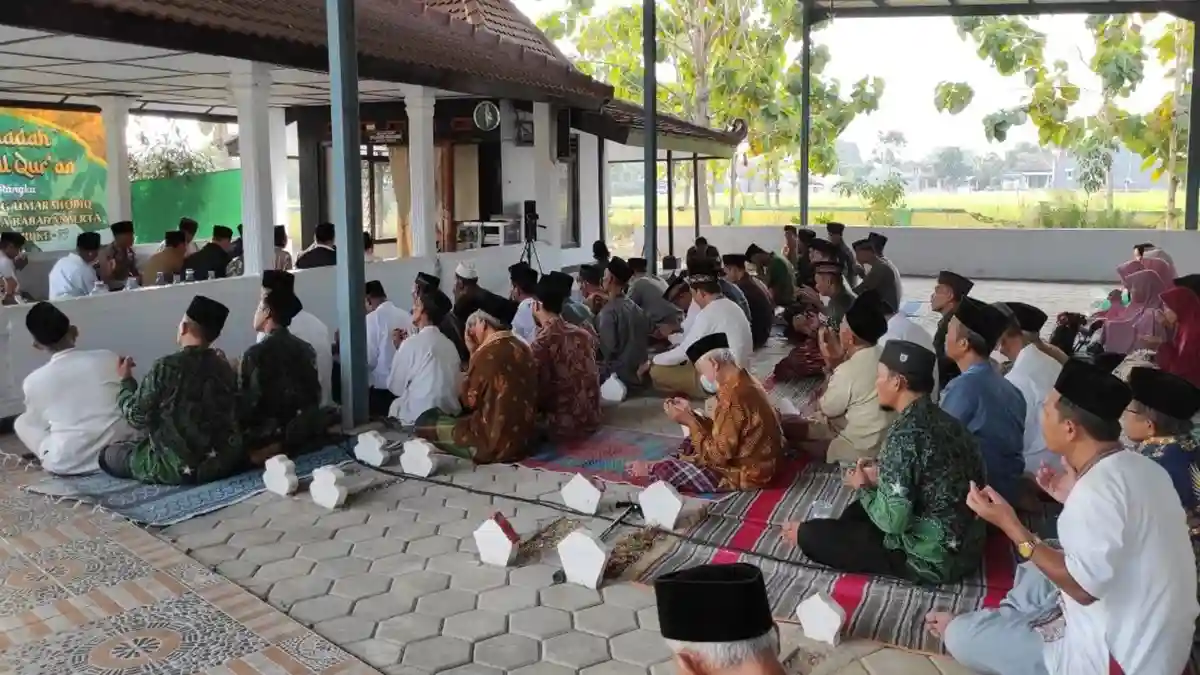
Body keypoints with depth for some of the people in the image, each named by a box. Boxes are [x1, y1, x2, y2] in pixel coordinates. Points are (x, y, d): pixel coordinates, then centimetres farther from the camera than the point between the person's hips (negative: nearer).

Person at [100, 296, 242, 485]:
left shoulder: (167, 366, -17)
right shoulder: (225, 368, -1)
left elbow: (137, 417, -11)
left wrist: (126, 381, 6)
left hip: (181, 468, -5)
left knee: (107, 455, 16)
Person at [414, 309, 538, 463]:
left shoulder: (487, 353, -16)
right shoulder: (523, 348, 6)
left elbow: (469, 400, -4)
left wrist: (473, 353, 0)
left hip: (495, 444, -8)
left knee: (424, 422, 3)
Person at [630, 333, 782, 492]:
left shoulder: (732, 397, -28)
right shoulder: (742, 382, 4)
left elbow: (719, 455, -25)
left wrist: (688, 421, -19)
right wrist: (692, 414, 2)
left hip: (745, 473, -10)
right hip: (750, 459, 10)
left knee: (668, 471, -6)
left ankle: (651, 470, 23)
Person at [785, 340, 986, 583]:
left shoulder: (904, 433, -24)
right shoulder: (941, 419, 1)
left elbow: (893, 520, -25)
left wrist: (862, 487, -7)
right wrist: (880, 477, 9)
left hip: (934, 559, -9)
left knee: (813, 536, -6)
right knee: (860, 510, 27)